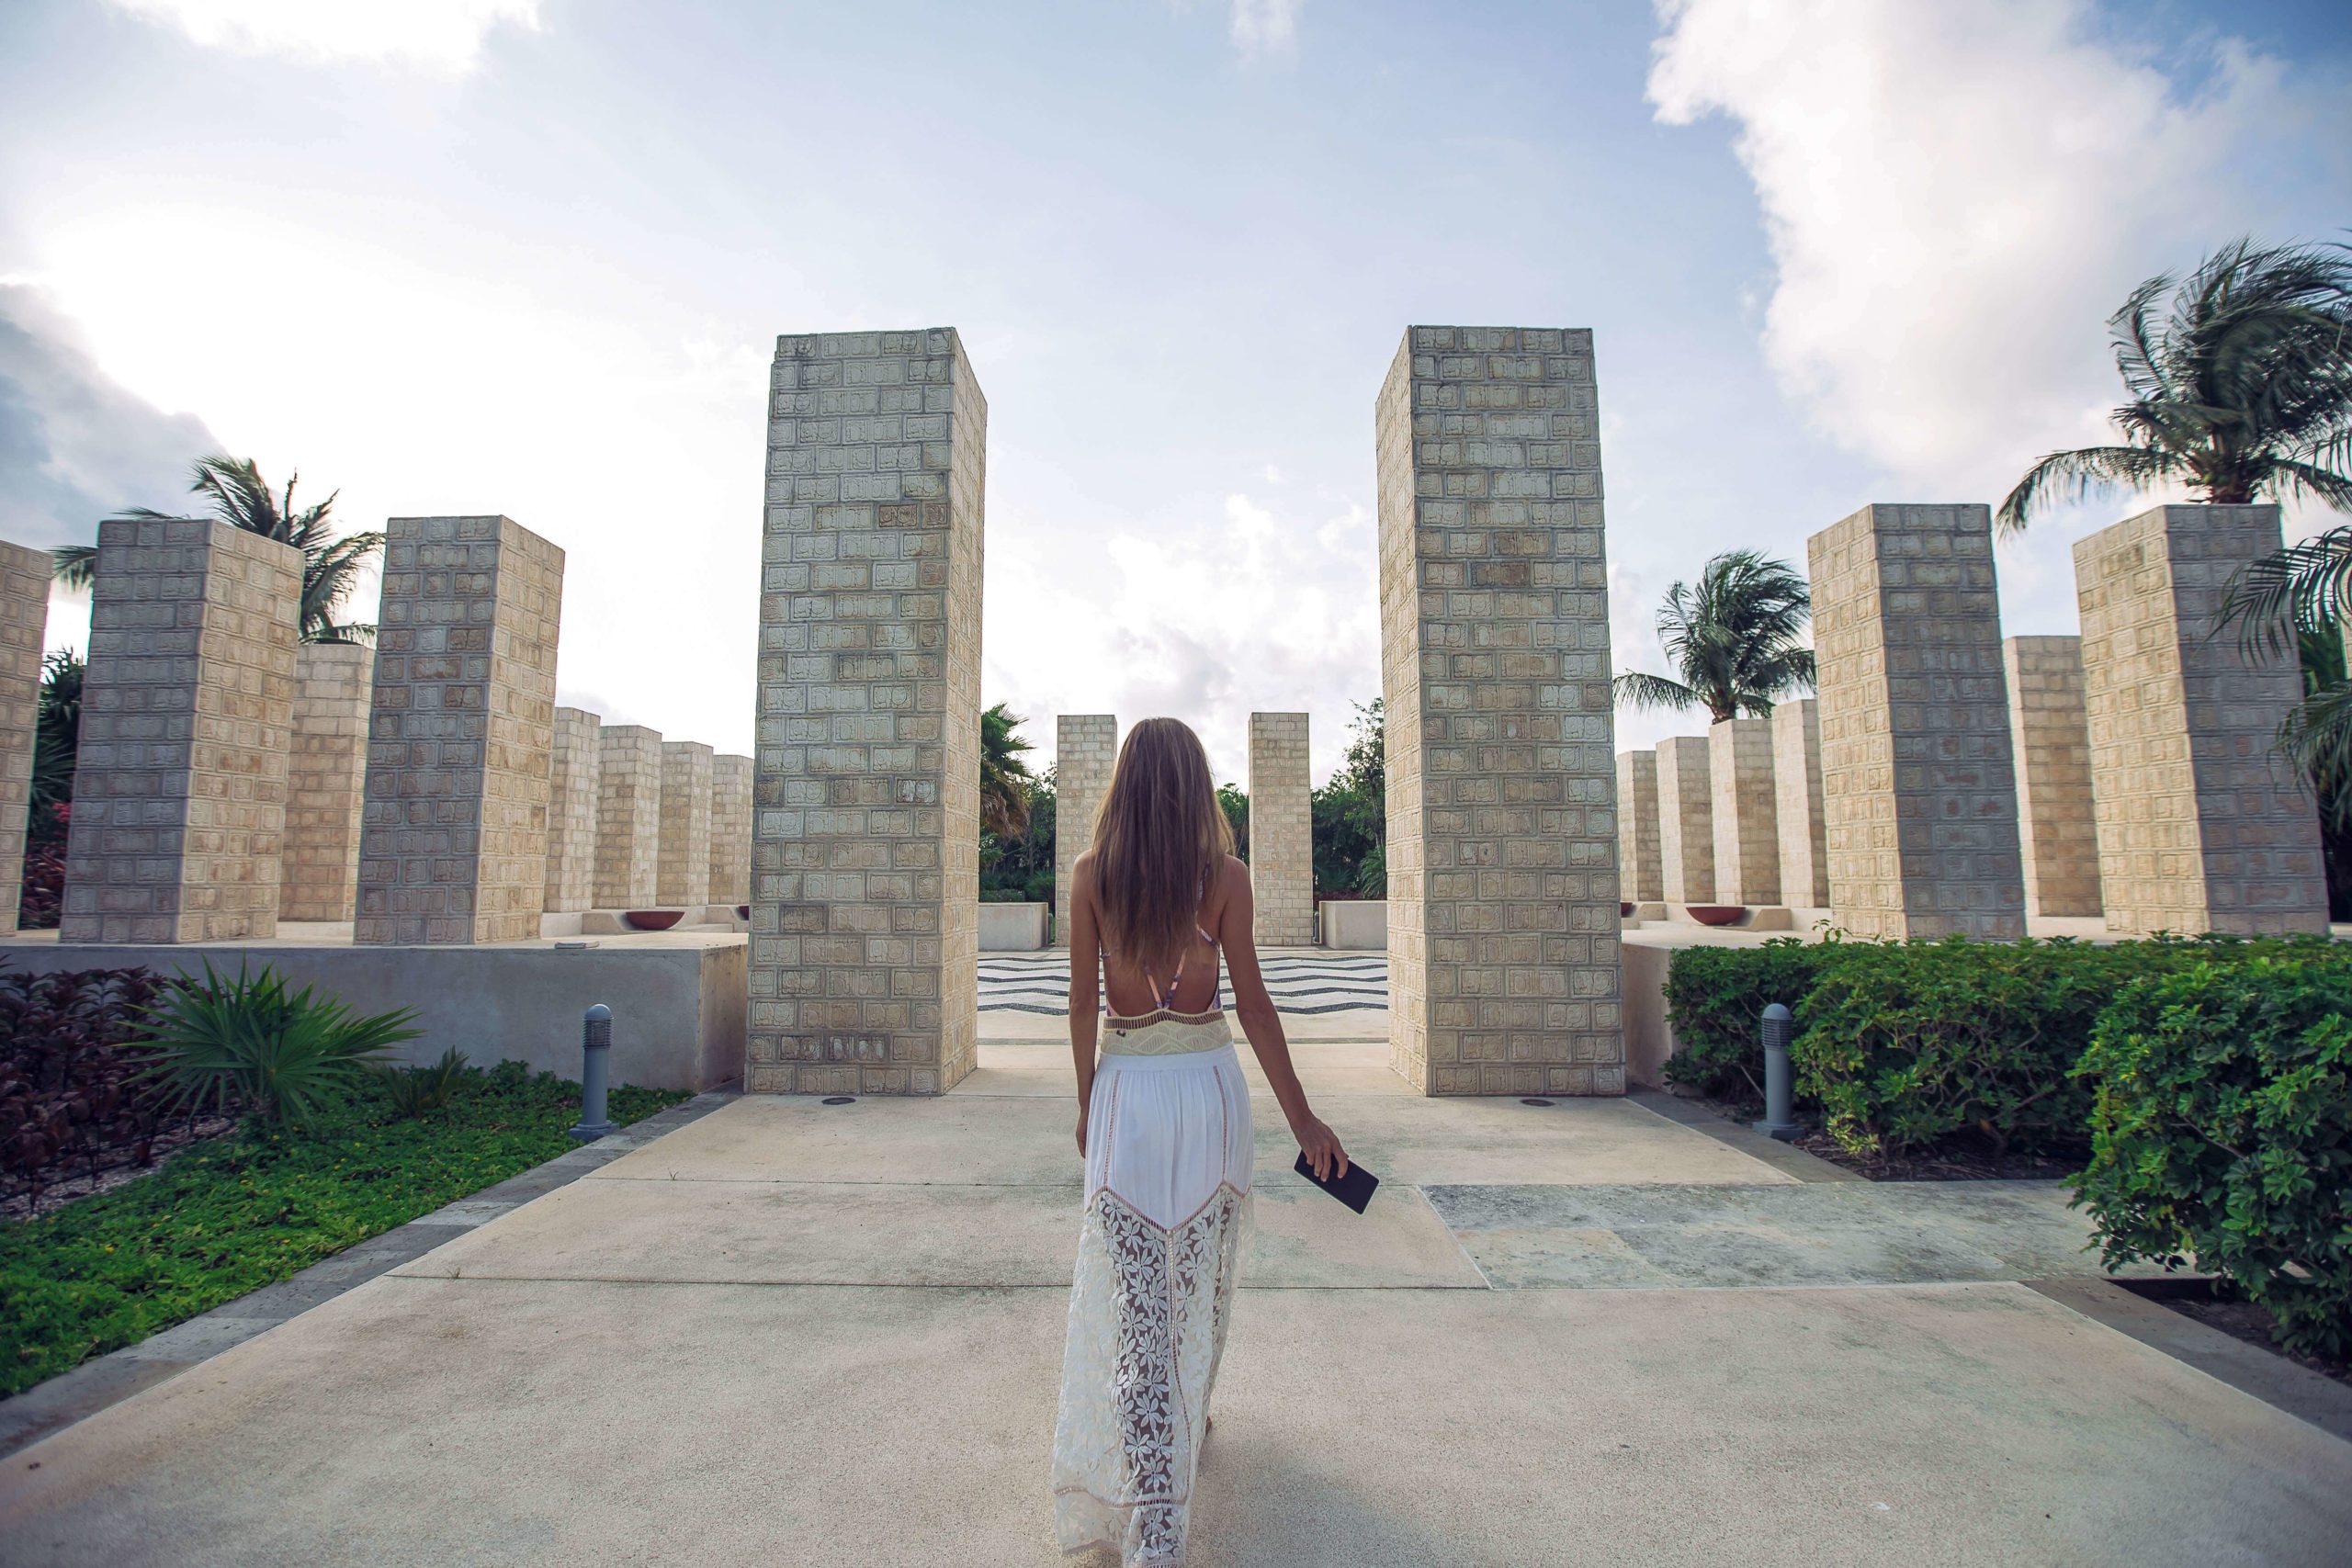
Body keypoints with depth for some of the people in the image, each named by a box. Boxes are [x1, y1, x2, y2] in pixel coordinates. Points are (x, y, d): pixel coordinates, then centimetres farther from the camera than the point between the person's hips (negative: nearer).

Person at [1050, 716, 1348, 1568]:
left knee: (1133, 1301, 4)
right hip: (1209, 1083, 1)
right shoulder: (1225, 874, -7)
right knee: (1202, 1277, 22)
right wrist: (1301, 1117, 0)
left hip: (1126, 1087, 0)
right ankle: (1188, 1422, 45)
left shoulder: (1091, 873, -4)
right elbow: (1251, 1002, -7)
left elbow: (1081, 999, 0)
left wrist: (1086, 1102, 12)